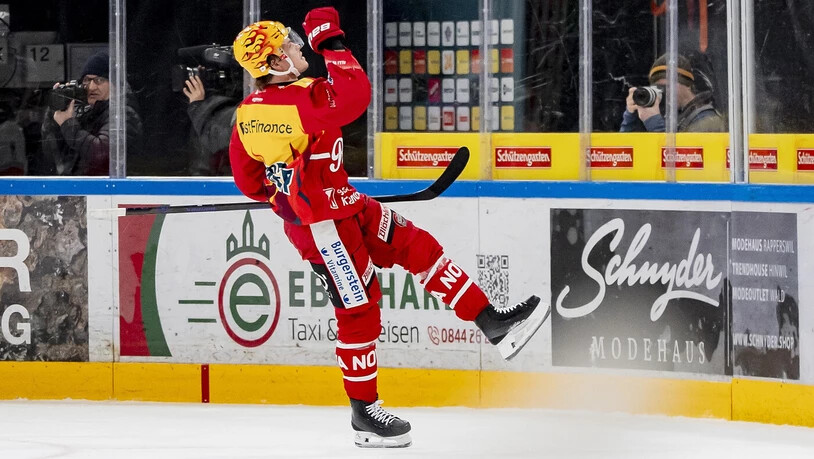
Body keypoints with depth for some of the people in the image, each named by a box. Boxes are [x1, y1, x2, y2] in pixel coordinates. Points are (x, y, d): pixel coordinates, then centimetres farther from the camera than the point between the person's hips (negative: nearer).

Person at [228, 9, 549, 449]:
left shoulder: (247, 114, 3)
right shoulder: (301, 99, -25)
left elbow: (249, 181, 11)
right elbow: (355, 94, -34)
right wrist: (331, 43, -24)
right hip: (323, 224, -9)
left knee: (416, 246, 7)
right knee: (358, 308, 1)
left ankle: (493, 323, 7)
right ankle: (364, 413, 14)